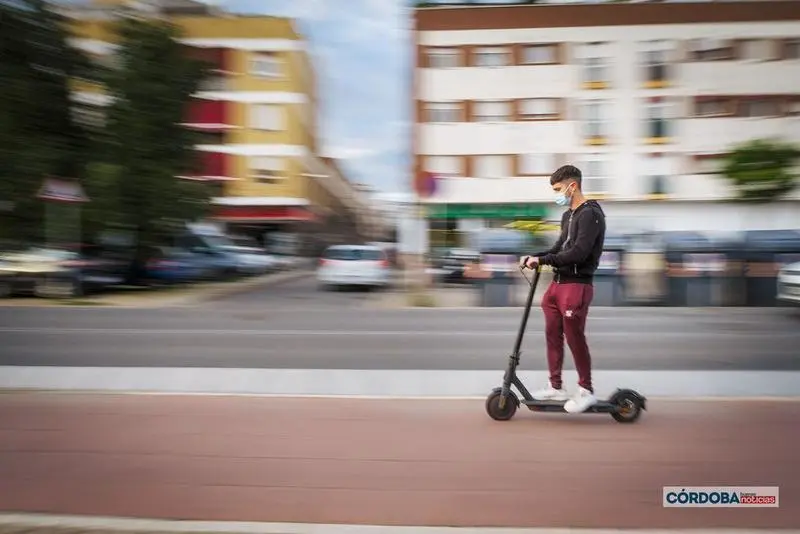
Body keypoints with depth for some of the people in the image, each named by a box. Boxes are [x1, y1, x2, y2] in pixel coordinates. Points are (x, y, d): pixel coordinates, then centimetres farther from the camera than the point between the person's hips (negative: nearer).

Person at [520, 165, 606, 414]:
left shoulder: (590, 214, -12)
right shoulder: (568, 215, 17)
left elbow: (578, 252, -21)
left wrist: (543, 260, -19)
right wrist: (534, 257, 5)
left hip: (576, 285, -9)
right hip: (558, 283, 9)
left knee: (574, 337, -3)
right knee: (552, 335, 10)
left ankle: (586, 391, 11)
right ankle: (556, 386, 21)